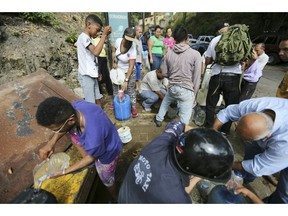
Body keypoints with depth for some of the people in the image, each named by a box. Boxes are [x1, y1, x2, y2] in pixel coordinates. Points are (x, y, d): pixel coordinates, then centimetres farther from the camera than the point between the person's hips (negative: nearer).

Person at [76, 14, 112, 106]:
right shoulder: (83, 37, -13)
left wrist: (97, 73, 21)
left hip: (92, 75, 9)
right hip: (86, 76, -9)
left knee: (97, 100, 15)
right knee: (90, 103, -4)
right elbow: (96, 52, -29)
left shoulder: (88, 38, 17)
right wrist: (104, 35, -24)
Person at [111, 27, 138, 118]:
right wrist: (114, 62, -6)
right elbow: (113, 51, 7)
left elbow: (131, 67, -27)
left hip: (129, 72, -5)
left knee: (130, 90, -1)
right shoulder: (118, 41, -15)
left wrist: (126, 80, -28)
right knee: (115, 87, 16)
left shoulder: (132, 49, -27)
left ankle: (133, 107, 15)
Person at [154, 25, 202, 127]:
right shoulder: (195, 54, -10)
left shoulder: (169, 54, -1)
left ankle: (159, 119, 49)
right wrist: (194, 93, 5)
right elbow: (197, 77, -7)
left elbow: (165, 73, 7)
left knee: (165, 102, 34)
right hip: (187, 90, -4)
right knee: (184, 118, 8)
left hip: (172, 88, 5)